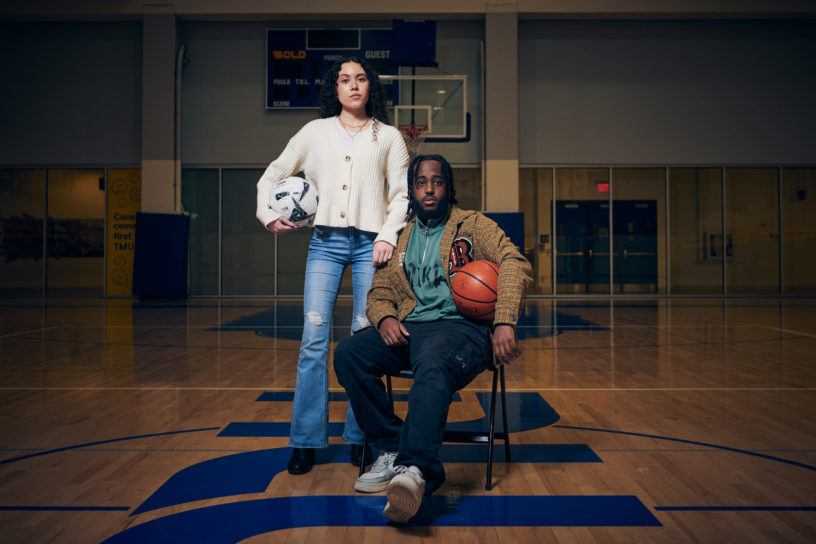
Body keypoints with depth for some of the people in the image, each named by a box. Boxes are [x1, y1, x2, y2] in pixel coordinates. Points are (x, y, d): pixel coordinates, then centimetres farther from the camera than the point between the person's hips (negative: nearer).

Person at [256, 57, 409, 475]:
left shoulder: (388, 137, 12)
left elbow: (401, 192, 5)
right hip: (325, 241, 1)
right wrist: (269, 215, 2)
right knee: (314, 338, -5)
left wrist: (389, 236, -9)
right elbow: (272, 176, 17)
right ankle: (306, 440, 2)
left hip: (369, 243, -1)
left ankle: (359, 438, 8)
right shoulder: (315, 132, 14)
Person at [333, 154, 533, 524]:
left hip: (460, 326, -4)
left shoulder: (474, 225, 8)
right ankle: (392, 450, -15)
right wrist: (385, 318, -6)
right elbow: (379, 291, 20)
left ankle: (415, 469, -52)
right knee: (347, 354, -21)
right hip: (408, 328, 5)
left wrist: (505, 322, -25)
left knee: (433, 368, -39)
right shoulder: (400, 237, 22)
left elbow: (515, 263, -8)